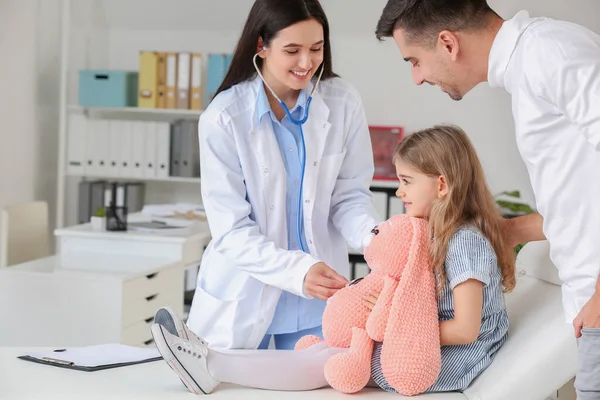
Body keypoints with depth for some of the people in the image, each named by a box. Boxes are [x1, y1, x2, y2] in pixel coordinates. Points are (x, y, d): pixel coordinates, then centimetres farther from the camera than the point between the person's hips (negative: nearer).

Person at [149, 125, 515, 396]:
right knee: (325, 348, -1)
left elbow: (466, 329, -22)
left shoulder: (466, 241, -18)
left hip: (452, 363, -9)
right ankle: (214, 363, -7)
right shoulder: (440, 235, 14)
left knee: (326, 361, -13)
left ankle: (214, 365, -10)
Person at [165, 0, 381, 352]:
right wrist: (298, 270, -30)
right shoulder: (224, 118, -14)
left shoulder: (343, 103, -7)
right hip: (243, 300, -2)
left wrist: (372, 236, -22)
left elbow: (350, 194, 0)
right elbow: (232, 230, -15)